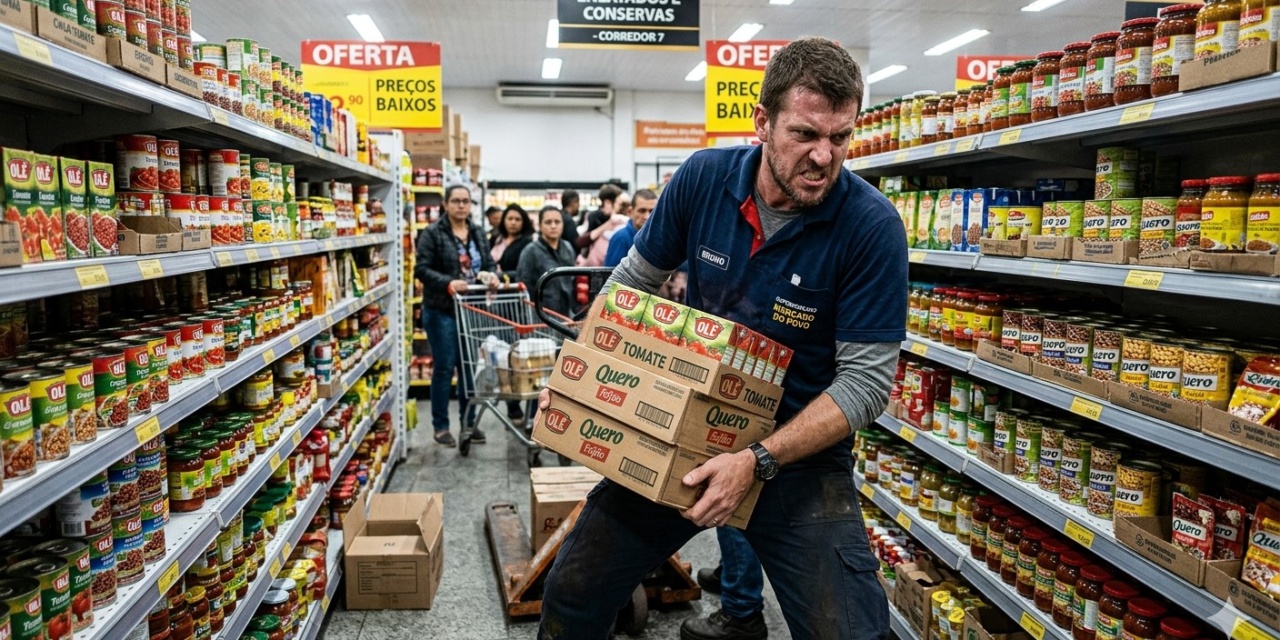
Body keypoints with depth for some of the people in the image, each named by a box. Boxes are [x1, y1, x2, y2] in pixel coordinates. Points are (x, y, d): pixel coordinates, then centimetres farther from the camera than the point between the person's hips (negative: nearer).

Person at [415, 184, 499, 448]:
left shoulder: (478, 234, 13)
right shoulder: (432, 234, -5)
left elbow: (489, 264, 14)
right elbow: (422, 269, -10)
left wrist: (489, 275, -9)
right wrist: (448, 282, -25)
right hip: (442, 310, -5)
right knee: (444, 368, 1)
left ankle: (468, 422, 22)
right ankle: (440, 426, 13)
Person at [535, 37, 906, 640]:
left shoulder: (871, 225, -17)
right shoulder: (704, 177, -8)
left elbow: (866, 378, -17)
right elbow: (634, 279, 5)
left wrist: (759, 463, -26)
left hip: (801, 450, -2)